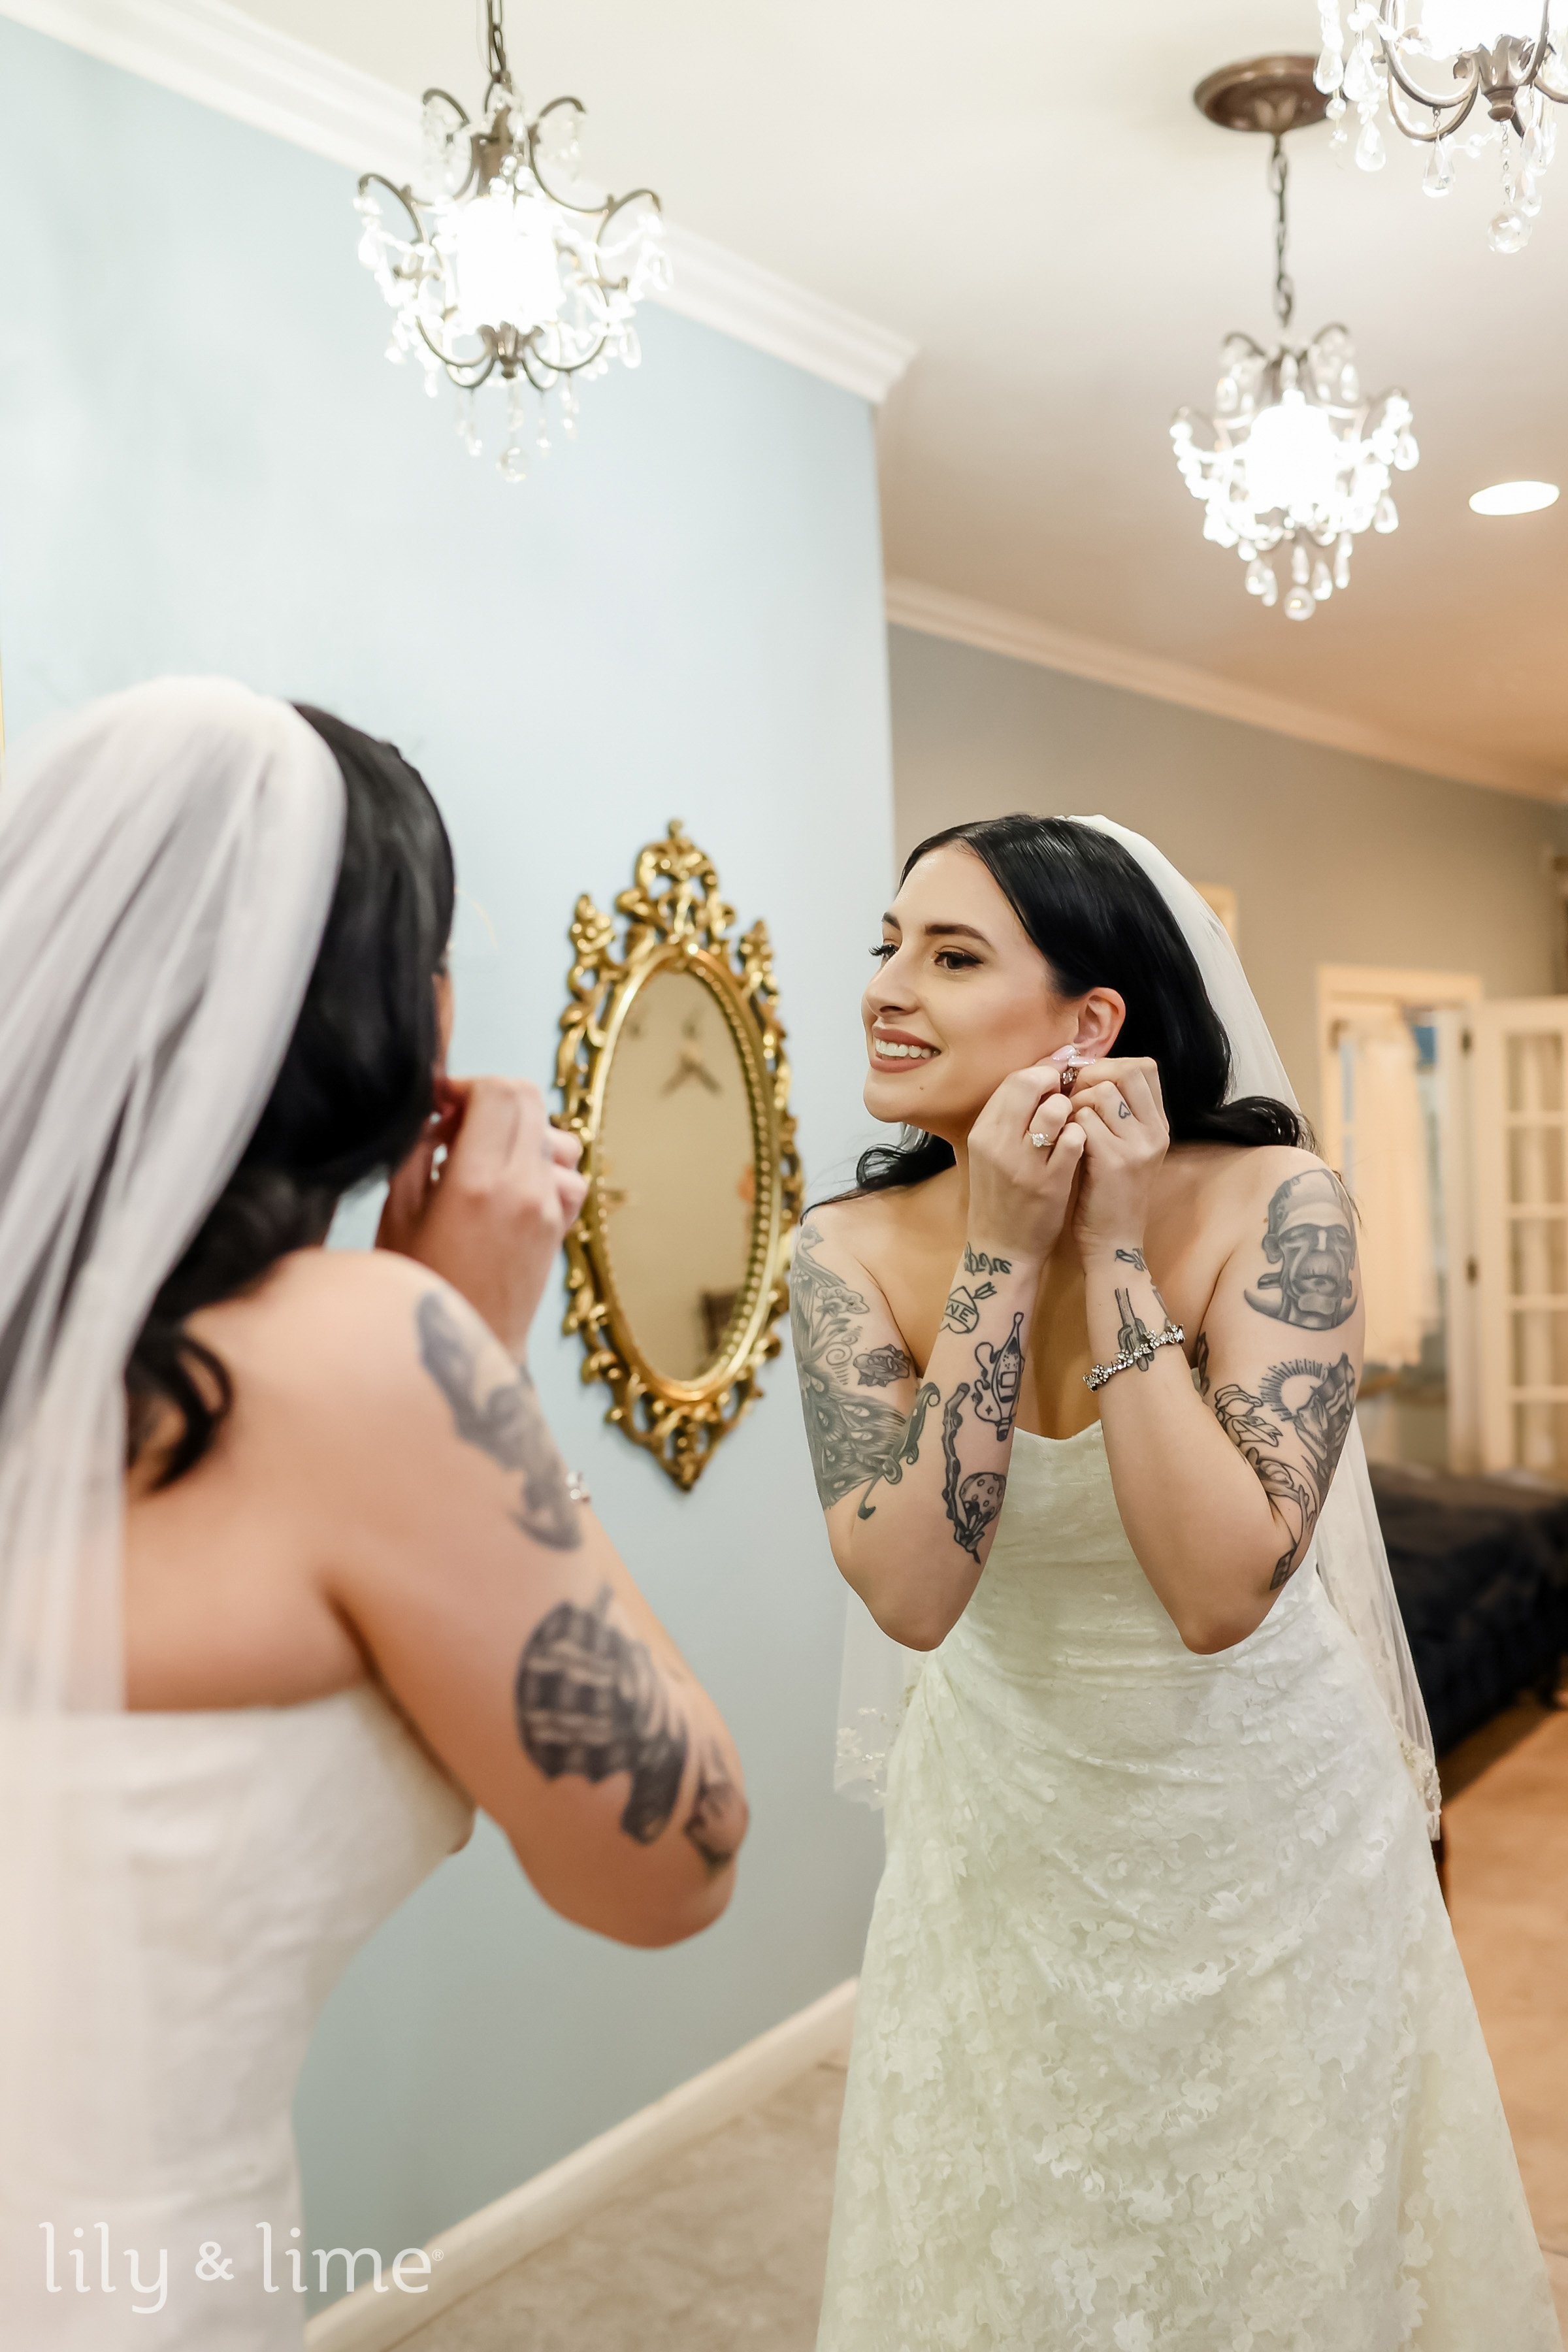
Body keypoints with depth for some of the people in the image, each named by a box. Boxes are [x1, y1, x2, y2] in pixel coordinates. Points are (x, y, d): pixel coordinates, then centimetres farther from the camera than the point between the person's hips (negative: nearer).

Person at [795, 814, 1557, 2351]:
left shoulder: (1269, 1203, -23)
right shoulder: (854, 1249, -16)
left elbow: (1223, 1591, -30)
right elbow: (911, 1596, -26)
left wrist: (1113, 1252, -31)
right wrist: (1005, 1251, -29)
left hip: (1267, 1815, -2)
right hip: (1007, 1824, 2)